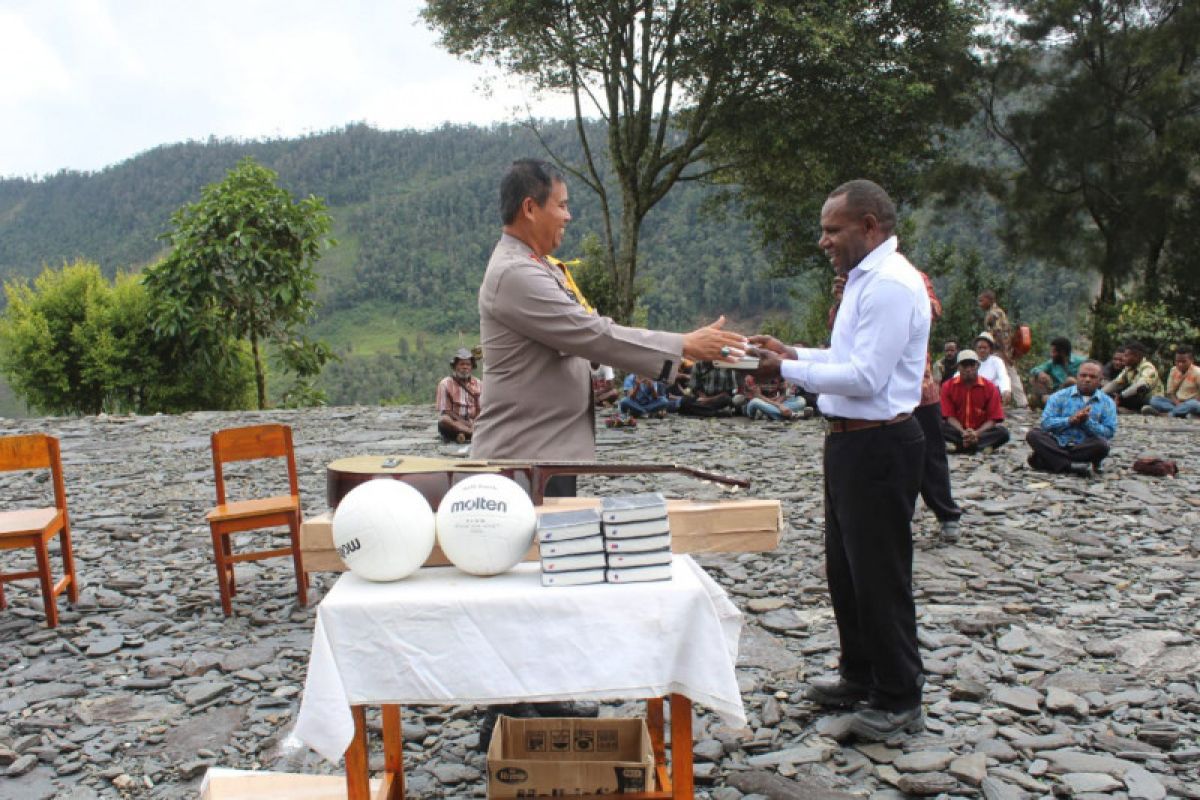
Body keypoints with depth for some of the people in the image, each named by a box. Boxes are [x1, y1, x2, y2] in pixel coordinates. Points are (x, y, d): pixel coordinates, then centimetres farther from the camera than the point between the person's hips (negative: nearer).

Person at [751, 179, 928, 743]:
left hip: (879, 447, -11)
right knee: (844, 566, 19)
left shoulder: (889, 284, -19)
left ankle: (900, 700, 18)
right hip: (851, 441, 11)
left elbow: (866, 376, -24)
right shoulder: (866, 278, 14)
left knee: (880, 574, 1)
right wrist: (795, 353, 8)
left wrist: (788, 370, -18)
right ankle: (861, 676, 36)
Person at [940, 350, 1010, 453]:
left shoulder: (990, 387, -2)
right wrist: (963, 432, -24)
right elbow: (949, 416, -6)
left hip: (980, 431, 0)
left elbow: (993, 418, -6)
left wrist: (977, 433, -24)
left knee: (1003, 432, -28)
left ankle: (958, 446, -34)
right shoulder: (948, 386, -1)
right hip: (958, 431, 0)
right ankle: (982, 445, -31)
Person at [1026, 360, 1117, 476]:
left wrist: (1087, 422, -14)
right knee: (1034, 434, -25)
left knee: (1101, 444, -32)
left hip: (1084, 448, 0)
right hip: (1058, 444, 0)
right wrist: (1070, 420, -16)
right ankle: (1072, 466, -35)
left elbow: (1109, 433, -1)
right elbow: (1046, 422, -3)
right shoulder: (1059, 396, 9)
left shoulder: (1107, 403, 10)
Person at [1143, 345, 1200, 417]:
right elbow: (1170, 392, 4)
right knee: (1154, 399, -18)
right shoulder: (1174, 371, 4)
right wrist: (1178, 404, -17)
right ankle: (1181, 411, -36)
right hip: (1177, 402, 5)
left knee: (1194, 405, -41)